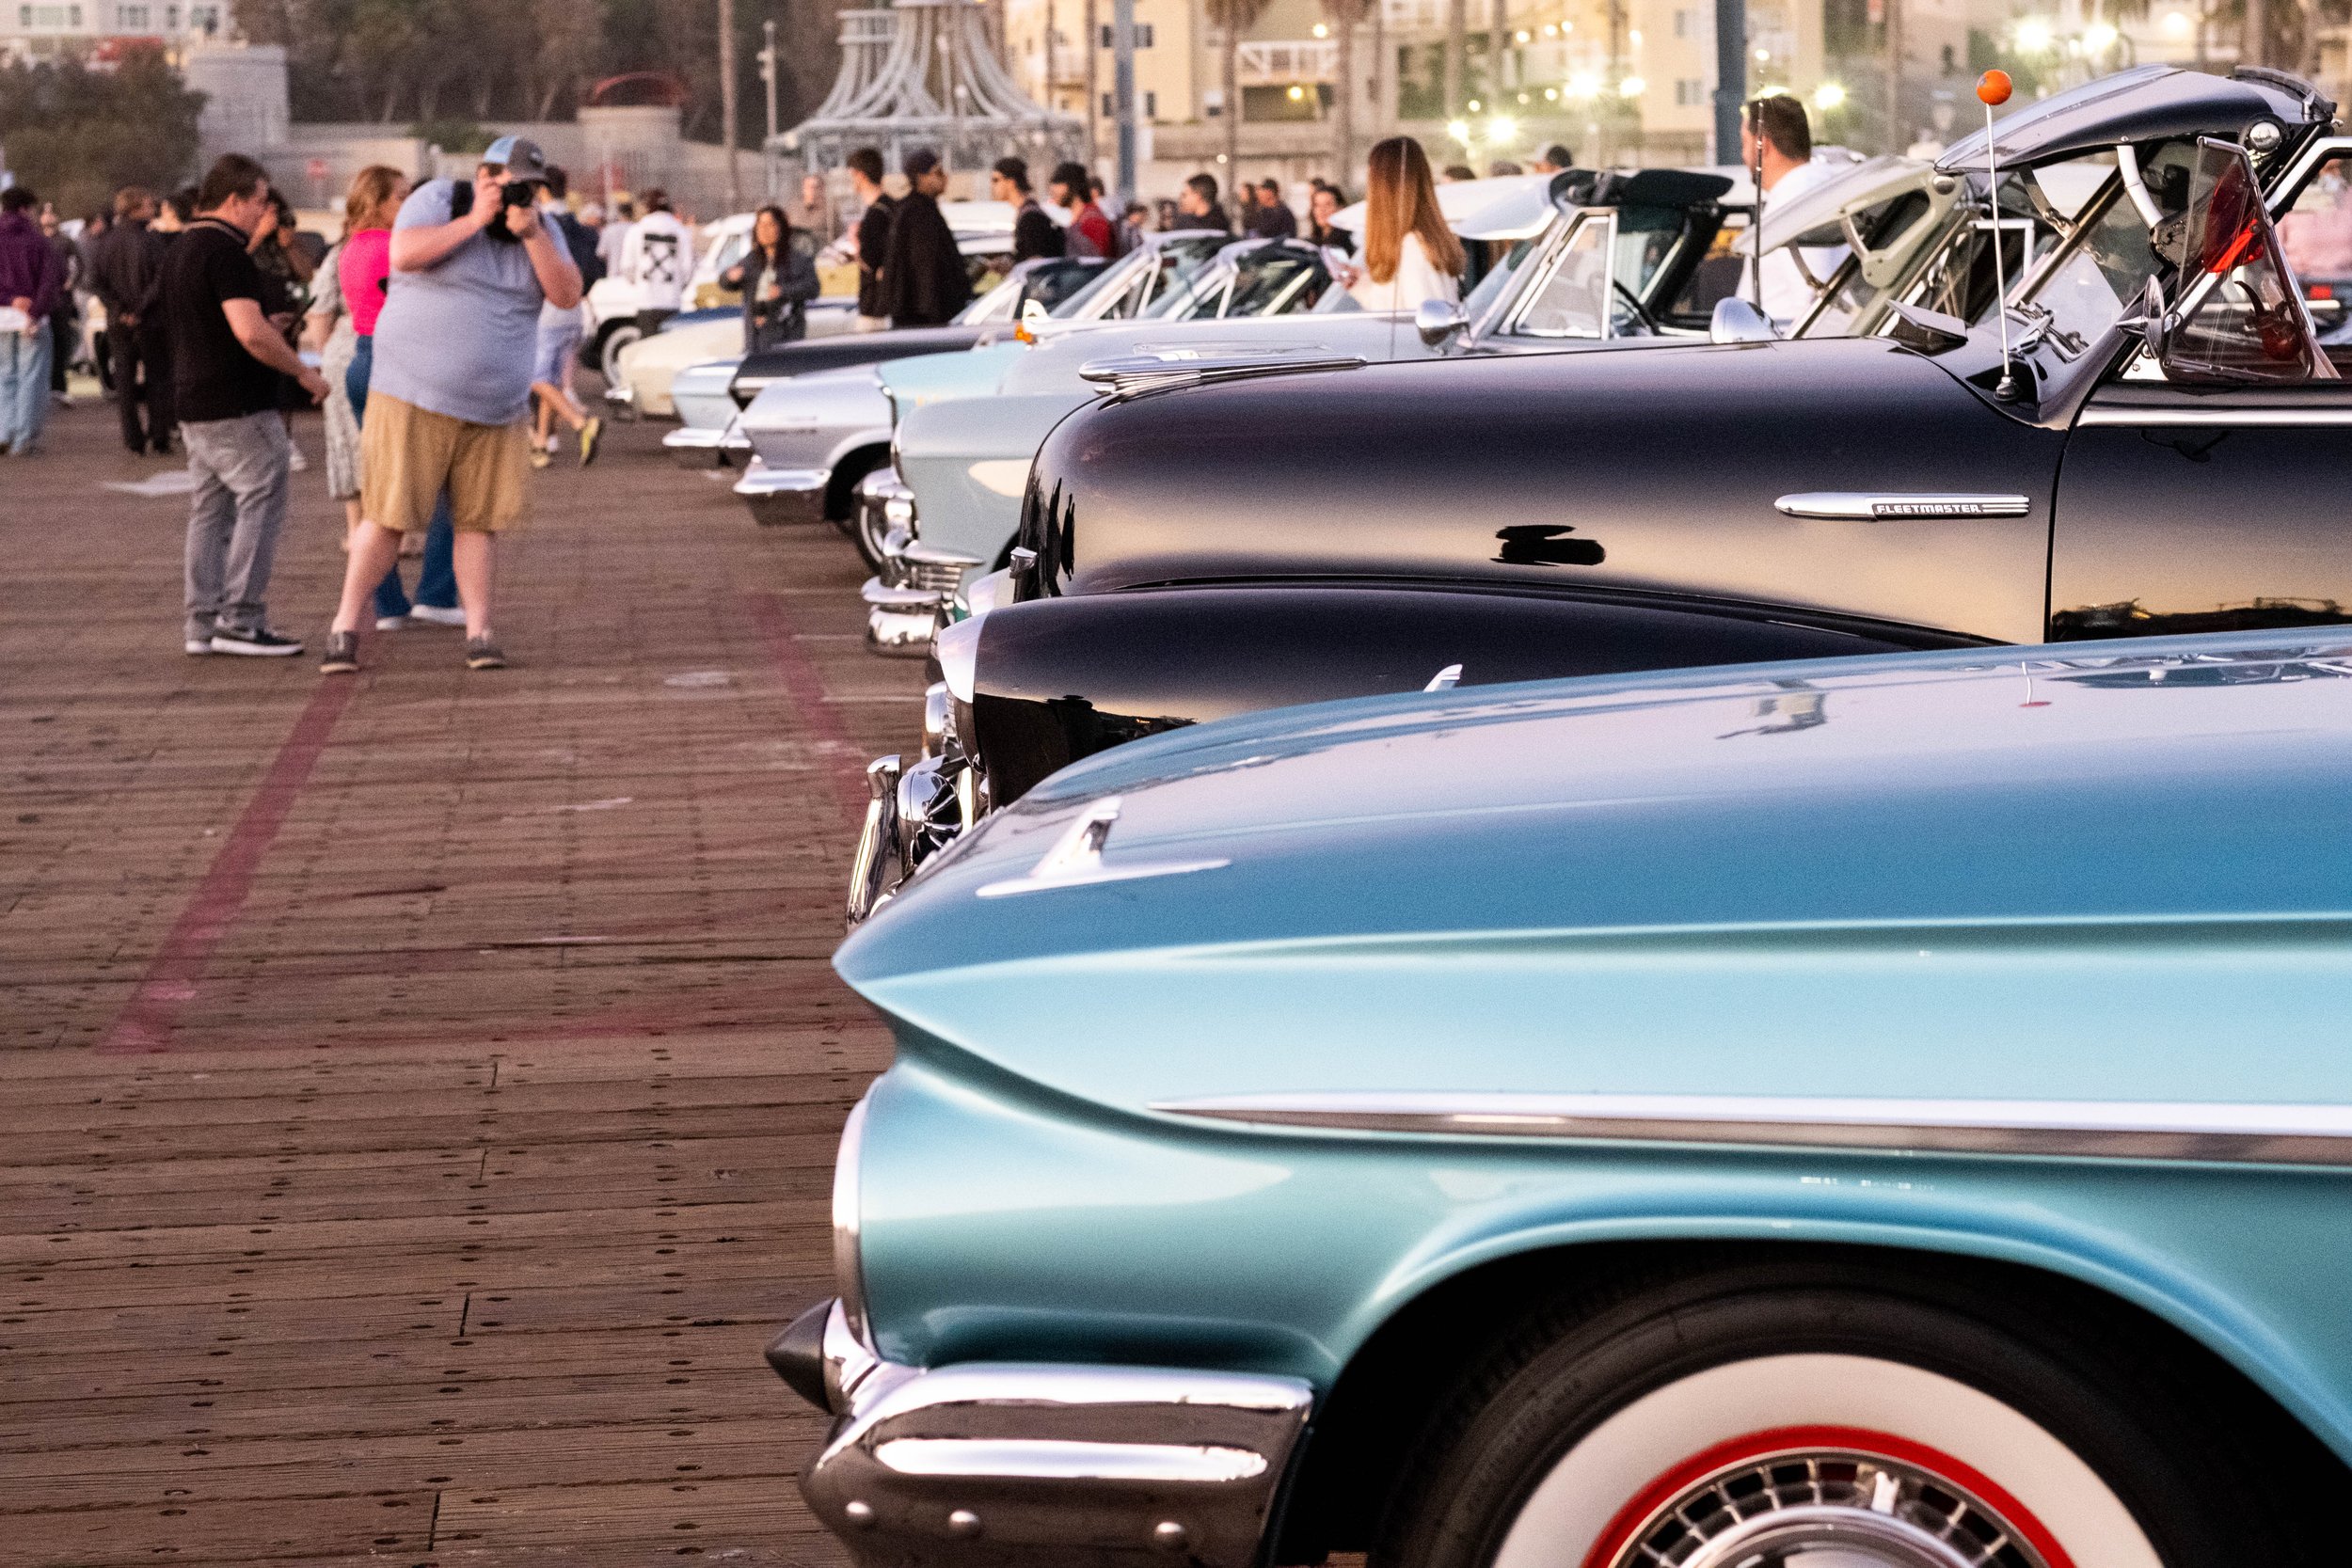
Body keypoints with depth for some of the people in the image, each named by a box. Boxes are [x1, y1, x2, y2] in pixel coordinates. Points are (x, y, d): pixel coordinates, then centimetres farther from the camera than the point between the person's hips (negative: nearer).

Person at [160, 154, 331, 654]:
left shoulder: (179, 250, 15)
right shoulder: (226, 252, -17)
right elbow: (251, 333, -26)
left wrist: (268, 328, 24)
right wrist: (303, 371, -15)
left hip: (193, 404, 10)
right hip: (239, 406, -10)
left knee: (210, 511, 11)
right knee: (261, 506, -5)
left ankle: (203, 623, 11)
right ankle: (241, 622, -9)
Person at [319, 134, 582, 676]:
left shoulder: (539, 228, 7)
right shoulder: (438, 200, -4)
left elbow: (567, 296, -4)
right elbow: (403, 254, -21)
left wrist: (530, 234, -16)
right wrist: (475, 220, -19)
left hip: (494, 409, 4)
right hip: (413, 400, -4)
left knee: (479, 519, 1)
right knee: (387, 516, -6)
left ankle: (479, 633, 7)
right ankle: (345, 630, 1)